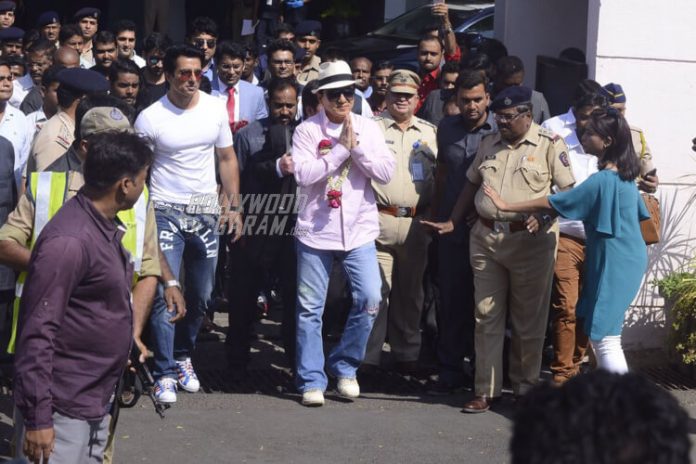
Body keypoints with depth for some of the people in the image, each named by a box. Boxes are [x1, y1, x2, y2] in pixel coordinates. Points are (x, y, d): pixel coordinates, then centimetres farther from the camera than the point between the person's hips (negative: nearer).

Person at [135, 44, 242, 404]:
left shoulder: (215, 109, 3)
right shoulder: (150, 118, -8)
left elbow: (227, 159, 11)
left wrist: (233, 205, 4)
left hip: (206, 213, 4)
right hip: (166, 212, -4)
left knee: (201, 296, 12)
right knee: (165, 294, -10)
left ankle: (183, 354, 32)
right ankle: (165, 373, -4)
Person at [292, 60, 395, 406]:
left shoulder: (368, 128, 6)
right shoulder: (307, 131, -2)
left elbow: (386, 173, -3)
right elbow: (303, 174, -15)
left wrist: (357, 145, -11)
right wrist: (341, 148, -13)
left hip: (359, 231, 2)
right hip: (316, 231, -2)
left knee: (370, 300, -8)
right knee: (310, 309, 2)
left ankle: (345, 367, 12)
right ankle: (312, 380, 13)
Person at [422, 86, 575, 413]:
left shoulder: (550, 144, -2)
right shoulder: (489, 144, 14)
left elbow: (567, 190, -6)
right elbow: (471, 185, 20)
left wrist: (543, 216, -21)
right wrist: (452, 223, 14)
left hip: (530, 240, -5)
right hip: (486, 238, 5)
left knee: (528, 321, 5)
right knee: (486, 317, 4)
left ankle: (526, 387, 18)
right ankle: (486, 391, 8)